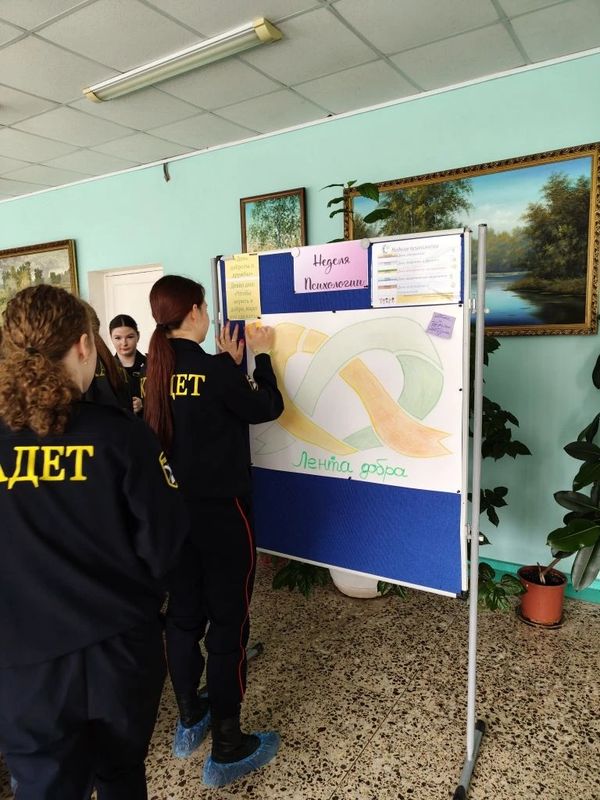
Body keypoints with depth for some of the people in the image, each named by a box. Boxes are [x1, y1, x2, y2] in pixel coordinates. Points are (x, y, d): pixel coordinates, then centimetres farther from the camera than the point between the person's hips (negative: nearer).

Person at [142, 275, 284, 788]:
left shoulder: (156, 371, 1)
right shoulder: (214, 369, -20)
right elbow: (268, 408, -8)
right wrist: (260, 355, 4)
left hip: (174, 508, 7)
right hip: (221, 510, -7)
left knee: (184, 612, 19)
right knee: (228, 621, 6)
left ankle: (189, 721, 38)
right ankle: (227, 749, 21)